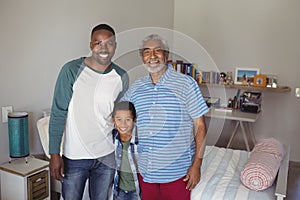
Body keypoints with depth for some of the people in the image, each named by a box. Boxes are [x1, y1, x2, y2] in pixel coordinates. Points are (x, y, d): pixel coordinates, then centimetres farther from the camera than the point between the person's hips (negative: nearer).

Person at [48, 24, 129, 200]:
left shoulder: (122, 77, -1)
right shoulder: (72, 70, -12)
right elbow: (58, 113, -10)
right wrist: (54, 154, -12)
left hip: (107, 156, 3)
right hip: (74, 157, -3)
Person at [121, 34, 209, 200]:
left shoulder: (186, 83, -8)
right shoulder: (136, 87, 4)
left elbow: (200, 126, -7)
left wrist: (196, 164, -11)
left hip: (177, 172, -3)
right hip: (144, 171, 4)